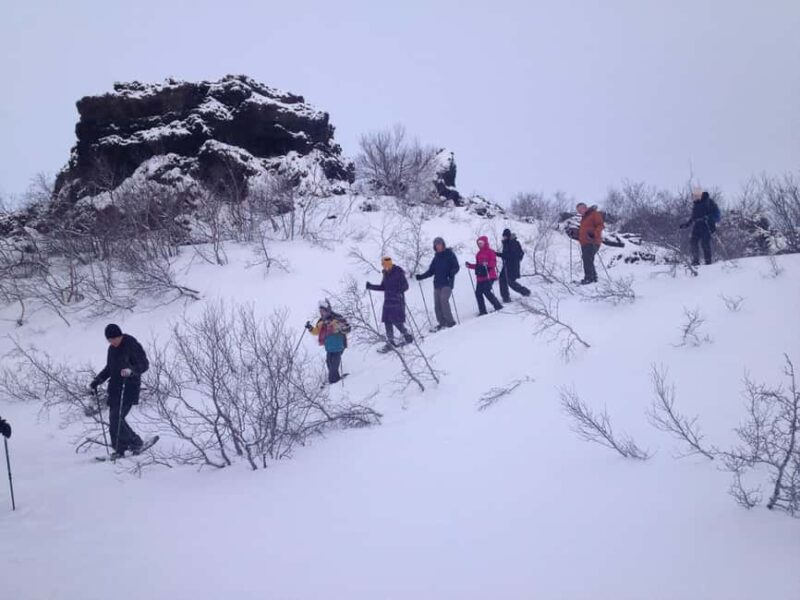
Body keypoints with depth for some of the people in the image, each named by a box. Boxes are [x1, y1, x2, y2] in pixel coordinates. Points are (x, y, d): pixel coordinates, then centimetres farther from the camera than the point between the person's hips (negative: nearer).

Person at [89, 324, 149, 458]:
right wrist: (96, 381, 19)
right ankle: (119, 449, 11)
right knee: (114, 419, 2)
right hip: (115, 389, 8)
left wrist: (131, 370, -31)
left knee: (116, 418, -16)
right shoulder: (112, 349, 15)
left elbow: (144, 364, -13)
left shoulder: (132, 345, -9)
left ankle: (135, 443, -3)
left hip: (129, 388, -8)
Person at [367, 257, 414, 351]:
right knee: (387, 321, 4)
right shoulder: (386, 273, 11)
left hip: (397, 301, -7)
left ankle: (407, 336, 13)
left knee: (396, 321, -9)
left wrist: (398, 290, -32)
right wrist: (371, 286, 12)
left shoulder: (398, 272, -10)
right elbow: (382, 287, 20)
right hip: (388, 301, 7)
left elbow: (405, 286, -14)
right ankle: (390, 342, 10)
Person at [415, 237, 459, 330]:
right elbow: (431, 271, 20)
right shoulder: (436, 258, 17)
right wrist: (421, 276, 10)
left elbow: (456, 267, -3)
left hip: (447, 283, -6)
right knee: (437, 305, -3)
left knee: (443, 300, -21)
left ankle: (450, 322, -17)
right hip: (437, 284, 6)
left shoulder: (449, 254, 3)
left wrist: (451, 273, -22)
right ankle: (442, 323, 2)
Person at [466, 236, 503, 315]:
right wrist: (470, 265, 14)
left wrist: (487, 264, -30)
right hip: (480, 277, 8)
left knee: (486, 292, -17)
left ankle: (498, 306, -4)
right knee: (478, 293, 3)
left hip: (489, 276, -8)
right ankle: (482, 311, 9)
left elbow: (493, 263, -13)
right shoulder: (479, 253, 18)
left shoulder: (490, 252, -4)